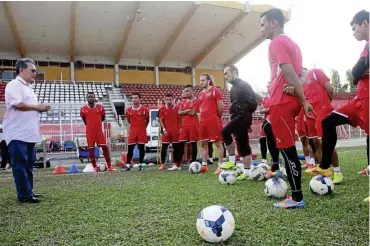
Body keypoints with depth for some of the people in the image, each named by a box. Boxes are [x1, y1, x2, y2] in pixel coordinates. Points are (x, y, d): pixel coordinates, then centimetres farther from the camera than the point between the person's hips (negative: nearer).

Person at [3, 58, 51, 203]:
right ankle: (24, 194, -1)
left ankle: (28, 191, 20)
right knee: (20, 164, -5)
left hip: (29, 133, 10)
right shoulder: (14, 85, -8)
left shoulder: (28, 87, 21)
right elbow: (18, 104, -21)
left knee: (28, 164, 12)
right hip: (18, 134, -9)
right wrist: (38, 107, -11)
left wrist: (41, 109, 6)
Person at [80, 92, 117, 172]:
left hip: (99, 131, 0)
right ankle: (94, 166, 17)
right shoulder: (83, 109, -1)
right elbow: (84, 119, 14)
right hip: (89, 132, 0)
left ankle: (109, 166, 4)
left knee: (105, 147, -3)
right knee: (91, 149, 4)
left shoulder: (100, 107, 0)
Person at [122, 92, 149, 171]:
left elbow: (147, 120, 8)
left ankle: (140, 164, 15)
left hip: (142, 131, -2)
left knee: (141, 148, 4)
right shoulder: (129, 110, 2)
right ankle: (128, 165, 8)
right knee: (130, 148, 3)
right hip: (132, 131, 2)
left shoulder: (144, 109, -5)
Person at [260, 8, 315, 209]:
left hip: (281, 102, -10)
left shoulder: (276, 43, -11)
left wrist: (304, 101, -15)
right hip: (290, 100, 10)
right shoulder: (291, 43, 19)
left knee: (287, 149, -5)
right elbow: (298, 73, 18)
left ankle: (297, 198, 3)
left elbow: (289, 74, -18)